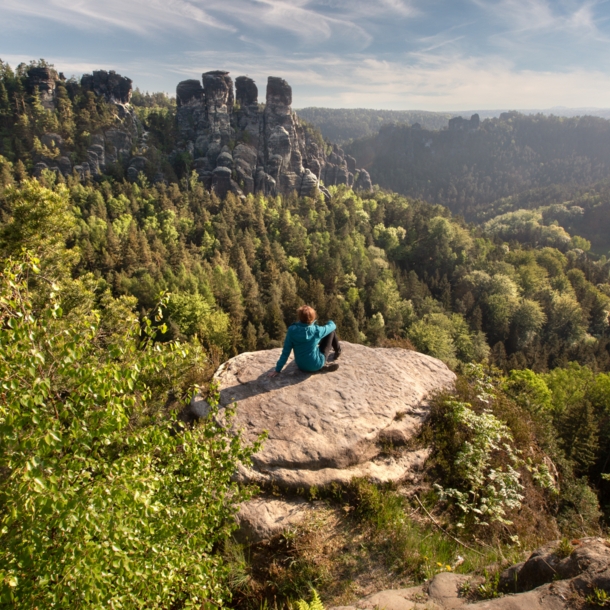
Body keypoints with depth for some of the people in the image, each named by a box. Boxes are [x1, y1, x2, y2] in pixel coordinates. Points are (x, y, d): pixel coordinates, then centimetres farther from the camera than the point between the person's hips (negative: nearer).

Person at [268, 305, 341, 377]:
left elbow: (286, 351, -14)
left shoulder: (292, 330, -18)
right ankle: (338, 351, 35)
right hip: (316, 366, -4)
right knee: (331, 331, 10)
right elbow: (332, 326, -2)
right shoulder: (316, 330, -22)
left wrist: (277, 370, -5)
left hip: (301, 366, 4)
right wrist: (331, 322, 23)